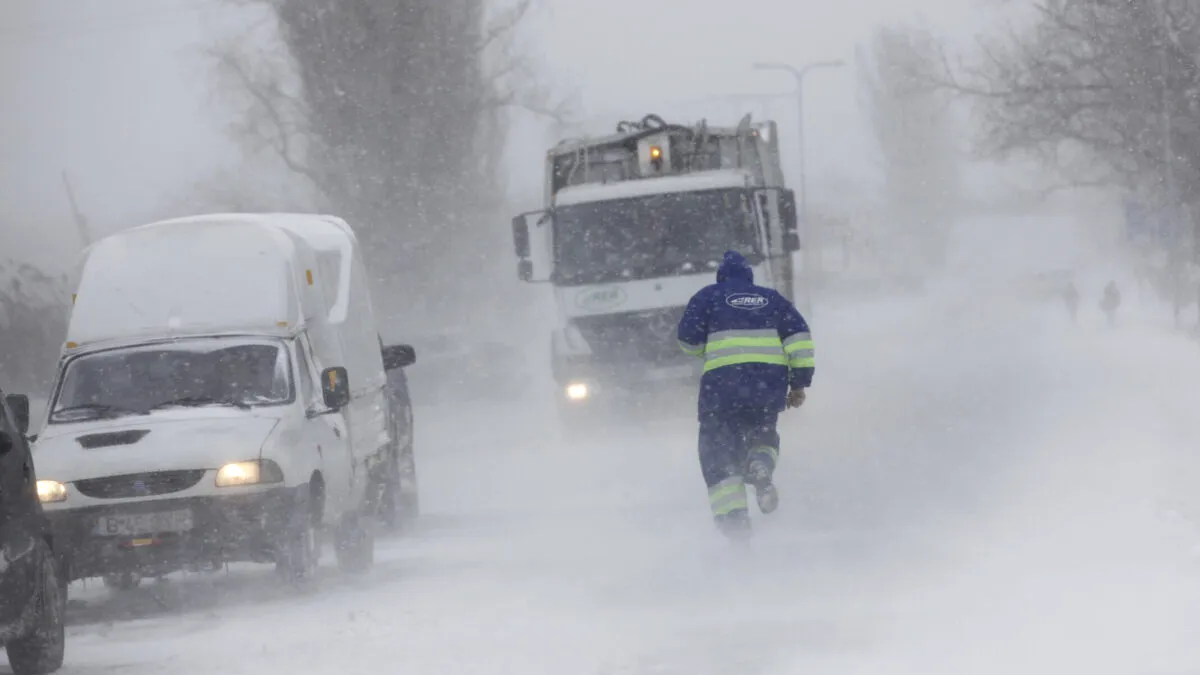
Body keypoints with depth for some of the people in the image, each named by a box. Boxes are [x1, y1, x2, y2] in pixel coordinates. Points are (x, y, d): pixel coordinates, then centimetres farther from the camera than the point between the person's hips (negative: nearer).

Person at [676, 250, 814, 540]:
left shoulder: (709, 296, 13)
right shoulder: (772, 299, 20)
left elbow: (689, 339, 3)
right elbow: (799, 337, 8)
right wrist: (800, 382, 8)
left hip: (723, 381, -3)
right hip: (771, 382, 3)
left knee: (719, 450, 3)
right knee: (763, 432, 27)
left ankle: (731, 513, -15)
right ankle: (762, 465, -8)